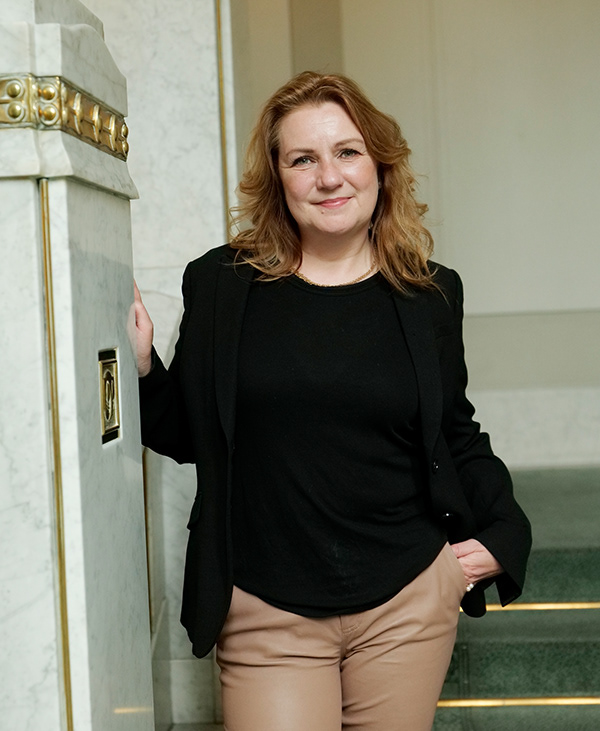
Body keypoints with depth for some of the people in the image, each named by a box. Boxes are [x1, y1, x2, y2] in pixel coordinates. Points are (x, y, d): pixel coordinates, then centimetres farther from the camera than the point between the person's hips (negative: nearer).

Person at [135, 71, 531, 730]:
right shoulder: (220, 285, 0)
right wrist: (141, 369, -9)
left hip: (408, 605, 2)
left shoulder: (429, 294, 4)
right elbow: (185, 435, 8)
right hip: (266, 616, -1)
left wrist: (501, 533, 4)